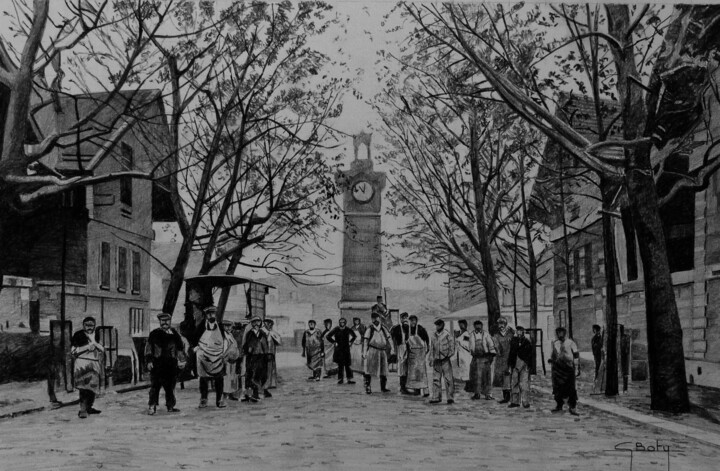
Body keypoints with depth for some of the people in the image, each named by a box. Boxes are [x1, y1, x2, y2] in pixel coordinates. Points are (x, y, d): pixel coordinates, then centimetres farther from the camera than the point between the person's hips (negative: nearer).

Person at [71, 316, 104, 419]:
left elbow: (103, 350, 8)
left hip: (95, 364, 6)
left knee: (93, 387, 9)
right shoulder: (78, 335, -2)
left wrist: (94, 343, -9)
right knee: (84, 386, -18)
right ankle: (82, 410, -20)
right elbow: (73, 351, -7)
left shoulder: (97, 336, 12)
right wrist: (87, 346, -14)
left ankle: (89, 407, 23)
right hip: (82, 364, -5)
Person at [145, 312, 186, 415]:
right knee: (155, 386, -7)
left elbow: (180, 348, 17)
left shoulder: (174, 334, 12)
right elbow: (148, 349, 4)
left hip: (171, 365, 3)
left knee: (170, 386, 8)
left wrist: (182, 360, 10)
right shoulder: (154, 334, 5)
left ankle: (170, 406, 18)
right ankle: (152, 407, -5)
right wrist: (149, 361, -4)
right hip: (157, 364, -3)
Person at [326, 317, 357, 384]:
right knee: (340, 364, 0)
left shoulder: (348, 330, 4)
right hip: (338, 349, -1)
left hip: (346, 349, 1)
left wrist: (350, 342, 9)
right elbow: (328, 337, 1)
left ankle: (349, 379, 0)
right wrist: (334, 342, -2)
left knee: (347, 364, -1)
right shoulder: (336, 330, -2)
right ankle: (340, 379, 6)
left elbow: (354, 336, 20)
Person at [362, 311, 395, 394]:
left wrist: (392, 348, -5)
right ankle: (367, 387, -8)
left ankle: (383, 387, 22)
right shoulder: (370, 329, -1)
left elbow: (389, 338, 7)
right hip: (372, 350, -4)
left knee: (383, 370, 10)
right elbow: (365, 341, -1)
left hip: (382, 351, 4)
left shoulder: (383, 328, 8)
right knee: (369, 369, -8)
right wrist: (364, 352, -7)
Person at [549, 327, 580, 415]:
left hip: (568, 368, -4)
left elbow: (576, 356, -2)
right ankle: (559, 405, 20)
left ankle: (572, 407, 0)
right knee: (557, 387, 7)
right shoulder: (555, 343, 11)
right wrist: (551, 359, 3)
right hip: (557, 367, 4)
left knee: (571, 388, -6)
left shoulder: (570, 343, -2)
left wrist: (576, 368, -6)